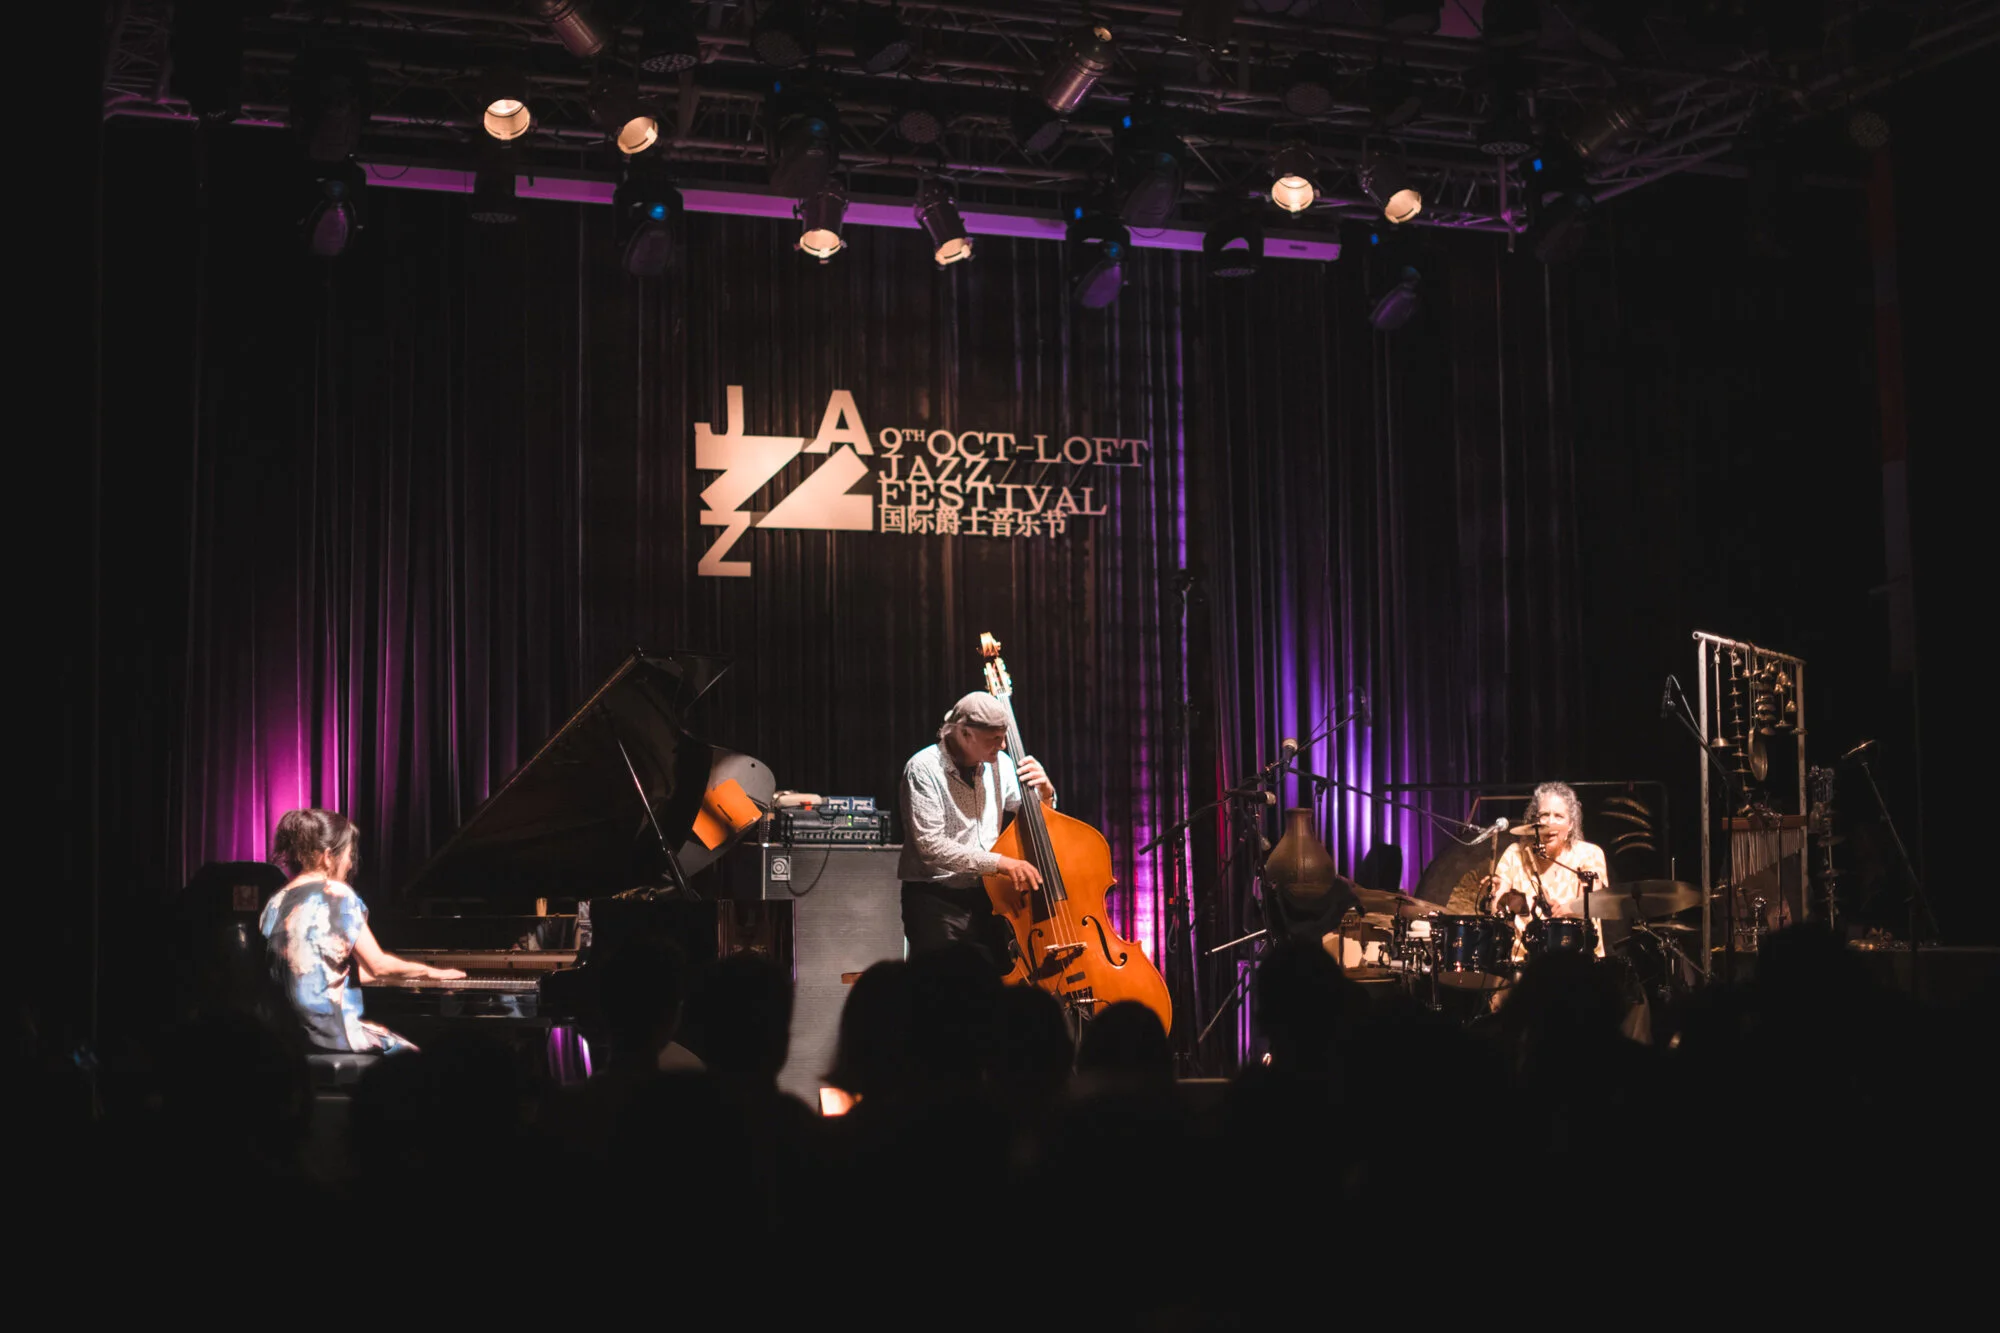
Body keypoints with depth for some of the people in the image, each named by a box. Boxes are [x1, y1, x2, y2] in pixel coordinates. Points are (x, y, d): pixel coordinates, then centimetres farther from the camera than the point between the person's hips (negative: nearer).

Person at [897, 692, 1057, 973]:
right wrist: (999, 862, -26)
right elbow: (931, 846, -21)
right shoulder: (924, 768, -12)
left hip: (987, 897, 5)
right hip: (937, 900, -5)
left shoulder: (999, 764, 5)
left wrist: (1045, 791, -3)